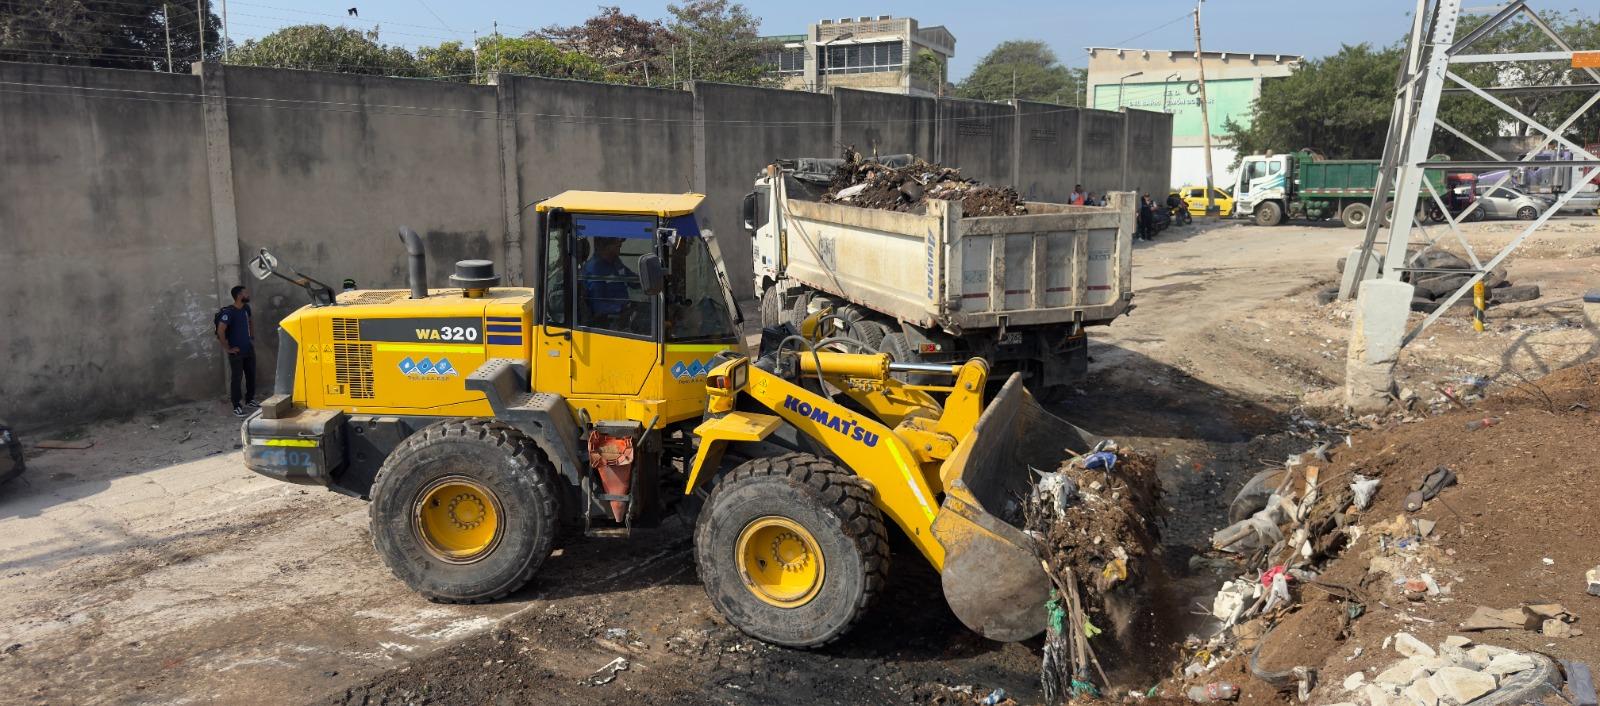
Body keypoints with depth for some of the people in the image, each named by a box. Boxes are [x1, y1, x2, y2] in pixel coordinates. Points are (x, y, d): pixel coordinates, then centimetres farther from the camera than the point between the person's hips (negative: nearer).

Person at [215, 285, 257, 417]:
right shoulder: (228, 312, -19)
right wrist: (228, 348, -19)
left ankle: (250, 400, 29)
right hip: (236, 352, -7)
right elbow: (220, 331, -24)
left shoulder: (246, 308, 4)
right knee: (236, 378, -2)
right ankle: (237, 406, 3)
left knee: (251, 375, 14)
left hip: (249, 349, 7)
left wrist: (252, 337, 20)